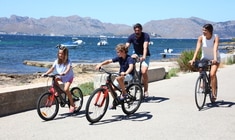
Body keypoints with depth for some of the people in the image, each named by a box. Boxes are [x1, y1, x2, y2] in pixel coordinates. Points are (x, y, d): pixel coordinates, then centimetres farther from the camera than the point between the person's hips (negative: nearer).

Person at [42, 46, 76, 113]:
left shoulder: (68, 62, -17)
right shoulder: (57, 61, -5)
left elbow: (68, 69, -34)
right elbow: (52, 68, -8)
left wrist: (64, 73, -54)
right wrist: (46, 73, -23)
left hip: (68, 77, -5)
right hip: (61, 77, 5)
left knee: (66, 89, -25)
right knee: (54, 79, -27)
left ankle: (72, 105, -12)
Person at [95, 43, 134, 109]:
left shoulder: (129, 58, -19)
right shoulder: (119, 58, -1)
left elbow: (131, 66, -38)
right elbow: (109, 61, -5)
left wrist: (125, 73, -56)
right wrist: (101, 64, -20)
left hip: (129, 75, -7)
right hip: (121, 75, 7)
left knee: (118, 78, -38)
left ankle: (124, 92, -18)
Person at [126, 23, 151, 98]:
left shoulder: (145, 36, -18)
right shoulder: (131, 37, -10)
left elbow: (145, 47, -32)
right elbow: (126, 46, -21)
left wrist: (143, 57, -49)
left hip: (145, 56, -4)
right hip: (136, 55, 4)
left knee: (144, 72, -23)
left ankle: (145, 90, -10)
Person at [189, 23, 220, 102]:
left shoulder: (215, 37, -20)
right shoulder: (201, 38, -13)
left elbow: (215, 49, -33)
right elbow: (197, 49, -23)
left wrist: (215, 59, -48)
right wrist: (193, 59, -36)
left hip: (214, 59, -3)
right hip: (205, 58, 3)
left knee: (212, 74, -21)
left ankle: (213, 93, -12)